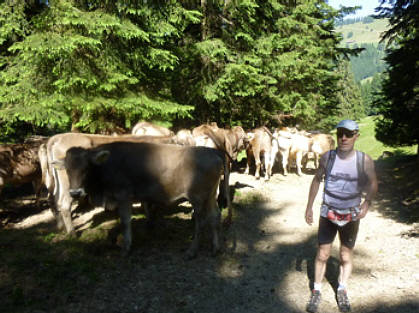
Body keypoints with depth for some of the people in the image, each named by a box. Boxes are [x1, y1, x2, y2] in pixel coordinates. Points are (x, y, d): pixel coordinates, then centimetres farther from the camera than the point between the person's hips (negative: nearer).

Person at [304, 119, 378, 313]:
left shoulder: (364, 160, -11)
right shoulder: (327, 157, -9)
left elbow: (373, 184, 2)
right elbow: (317, 180, 4)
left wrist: (367, 203, -16)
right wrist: (309, 207, 4)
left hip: (351, 216, 0)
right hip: (328, 213, 0)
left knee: (346, 255, 12)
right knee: (322, 254, 3)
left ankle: (342, 291, 30)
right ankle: (316, 291, 18)